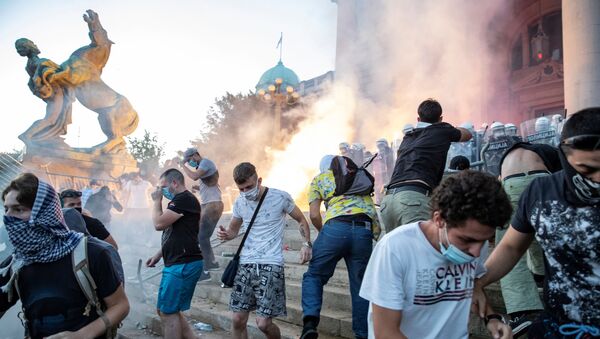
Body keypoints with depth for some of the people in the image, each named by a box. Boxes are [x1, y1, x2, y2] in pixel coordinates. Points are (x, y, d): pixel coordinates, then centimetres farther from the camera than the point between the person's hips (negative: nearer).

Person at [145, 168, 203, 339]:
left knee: (168, 312, -3)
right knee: (164, 310, 16)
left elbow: (159, 223, -17)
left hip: (183, 265, -10)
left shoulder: (184, 199, -15)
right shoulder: (181, 200, 18)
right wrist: (158, 255, 20)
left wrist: (157, 200, -3)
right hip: (179, 263, 10)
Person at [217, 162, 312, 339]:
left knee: (263, 323, -7)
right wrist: (225, 234, -4)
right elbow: (233, 229, 21)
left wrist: (306, 244, -10)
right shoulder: (239, 203, 6)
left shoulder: (280, 197, -6)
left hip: (271, 265, -4)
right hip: (246, 264, 4)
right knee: (238, 320, 1)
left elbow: (301, 220, 7)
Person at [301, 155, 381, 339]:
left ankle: (310, 322, -7)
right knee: (360, 286, 12)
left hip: (336, 227, -2)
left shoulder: (319, 179, 20)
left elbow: (314, 215, 9)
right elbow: (370, 207, 24)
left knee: (314, 275, 12)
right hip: (365, 231, 3)